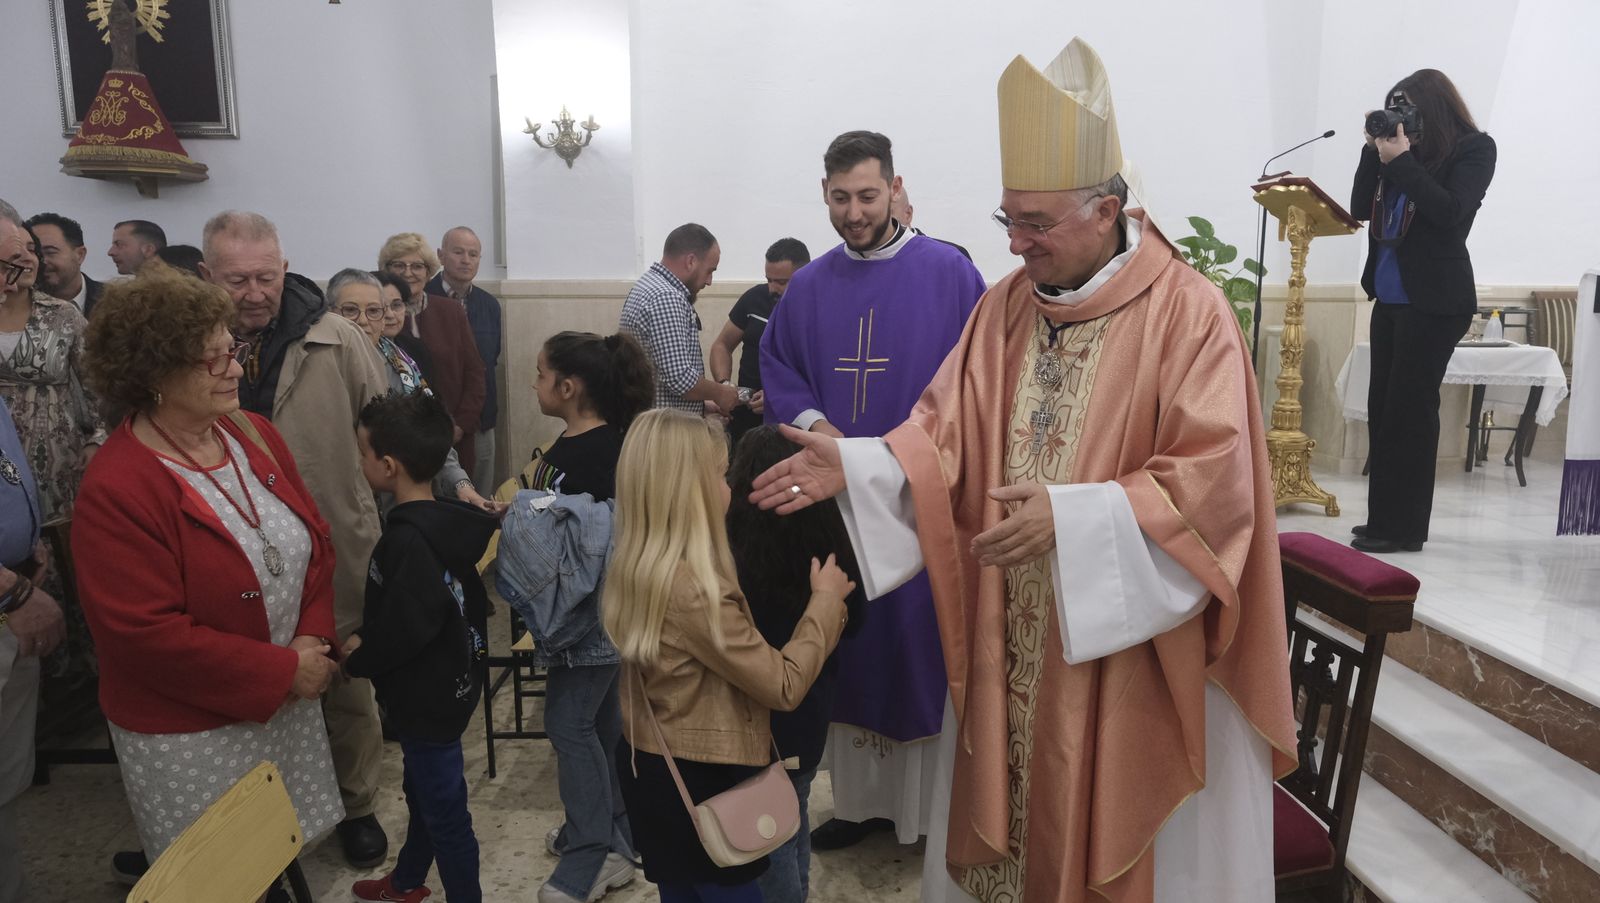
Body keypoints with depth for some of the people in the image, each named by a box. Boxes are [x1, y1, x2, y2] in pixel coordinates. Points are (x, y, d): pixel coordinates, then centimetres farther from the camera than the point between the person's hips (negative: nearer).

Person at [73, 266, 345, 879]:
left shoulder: (253, 434, -1)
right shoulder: (116, 490, -21)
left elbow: (315, 541, 4)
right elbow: (148, 635, -23)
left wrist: (315, 638, -9)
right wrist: (283, 670, -18)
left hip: (287, 704, 5)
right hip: (188, 735, -5)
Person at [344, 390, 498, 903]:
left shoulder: (407, 540, -27)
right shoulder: (444, 522, 1)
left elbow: (405, 630, -28)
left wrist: (359, 656, -9)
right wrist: (367, 638, 4)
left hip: (428, 696, -10)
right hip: (447, 681, 10)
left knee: (443, 808, 6)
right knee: (424, 791, 28)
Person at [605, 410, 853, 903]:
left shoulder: (639, 568, -2)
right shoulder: (695, 590, -30)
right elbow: (783, 686, -22)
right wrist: (825, 599, -11)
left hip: (654, 769, 9)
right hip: (700, 783, -8)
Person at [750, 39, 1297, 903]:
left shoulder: (1187, 312, -13)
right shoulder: (1004, 306, 4)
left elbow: (1213, 480, -19)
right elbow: (945, 434, 1)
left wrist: (1071, 517, -29)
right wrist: (853, 465, -16)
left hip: (1133, 649, -4)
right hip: (1007, 640, 5)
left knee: (1122, 833, 14)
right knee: (1006, 818, 19)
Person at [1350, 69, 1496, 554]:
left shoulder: (1474, 148, -2)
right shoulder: (1401, 150, 12)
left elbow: (1450, 213, -15)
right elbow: (1361, 209, 9)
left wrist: (1401, 160, -15)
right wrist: (1374, 152, 1)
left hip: (1433, 302, -6)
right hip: (1389, 297, 6)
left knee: (1407, 414, -5)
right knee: (1382, 410, 7)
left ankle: (1402, 529, 4)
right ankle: (1386, 521, 16)